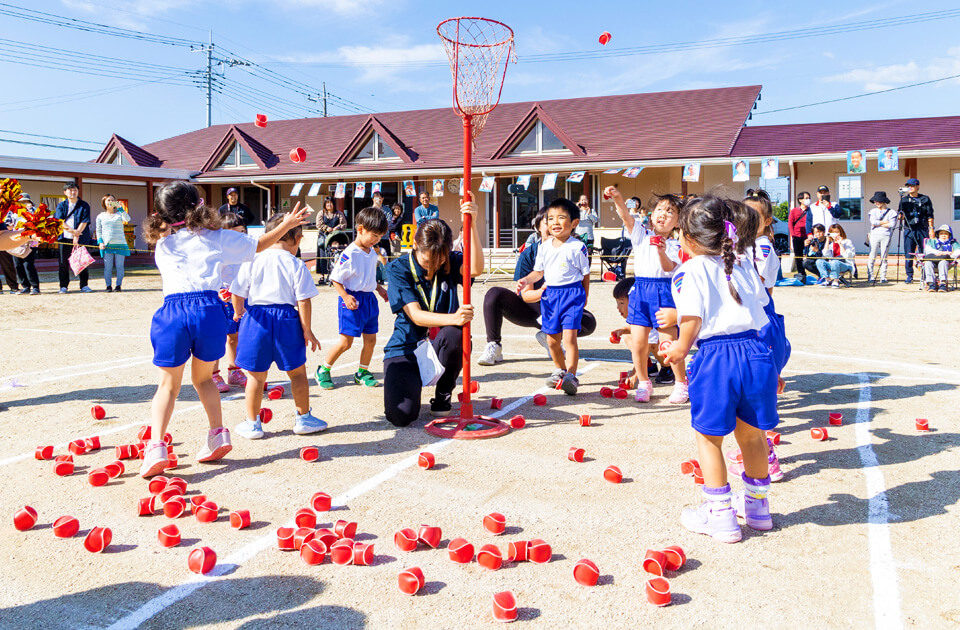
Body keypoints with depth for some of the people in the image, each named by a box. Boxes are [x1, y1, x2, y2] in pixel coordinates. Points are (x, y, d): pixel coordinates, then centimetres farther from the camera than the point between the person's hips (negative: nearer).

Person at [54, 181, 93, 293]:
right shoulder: (61, 205, 9)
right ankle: (63, 286, 9)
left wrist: (77, 234, -15)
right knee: (63, 263, 2)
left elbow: (84, 222, -4)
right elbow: (59, 221, -2)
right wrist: (72, 231, -16)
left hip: (81, 238, -1)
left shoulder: (84, 205, 5)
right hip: (64, 238, 1)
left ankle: (84, 285, 6)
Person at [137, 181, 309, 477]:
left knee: (168, 384, 9)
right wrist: (288, 223, 30)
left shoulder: (162, 245, 15)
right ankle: (218, 434, 17)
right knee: (203, 377, 22)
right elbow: (258, 245, 21)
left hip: (173, 312, 0)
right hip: (209, 309, 0)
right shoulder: (217, 238, 11)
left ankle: (156, 446, -5)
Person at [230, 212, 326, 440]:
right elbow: (304, 301, -7)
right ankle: (303, 418, 24)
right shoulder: (297, 265, -4)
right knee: (297, 372, 14)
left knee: (256, 375, 10)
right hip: (287, 320, -1)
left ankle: (252, 423, 18)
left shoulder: (252, 261, 1)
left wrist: (239, 312, 24)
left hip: (256, 319, 1)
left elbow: (237, 294, 4)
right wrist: (307, 330, 1)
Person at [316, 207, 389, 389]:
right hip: (353, 300, -8)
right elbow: (335, 278, -15)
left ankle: (362, 373, 26)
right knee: (346, 341, -4)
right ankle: (323, 370, 14)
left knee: (370, 339, 10)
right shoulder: (349, 254, -18)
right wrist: (345, 296, -25)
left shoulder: (372, 252, 7)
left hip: (369, 299, 8)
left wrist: (379, 288, 16)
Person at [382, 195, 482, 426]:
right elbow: (416, 316, -20)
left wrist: (472, 224, -36)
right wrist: (453, 318, -38)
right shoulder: (398, 269, -10)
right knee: (401, 415, -23)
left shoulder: (450, 262, -3)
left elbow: (475, 269, -27)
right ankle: (413, 383, 18)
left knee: (454, 334, -37)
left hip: (439, 347, 1)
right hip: (406, 348, -1)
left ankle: (443, 394, -5)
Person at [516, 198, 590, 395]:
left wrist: (584, 297, 2)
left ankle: (571, 375, -7)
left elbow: (585, 274, 0)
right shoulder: (544, 247, 7)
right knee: (552, 339, 12)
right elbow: (539, 271, 15)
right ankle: (560, 369, 34)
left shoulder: (577, 247, -8)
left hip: (572, 293, -5)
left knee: (569, 336, -13)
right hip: (550, 294, 5)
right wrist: (526, 280, -2)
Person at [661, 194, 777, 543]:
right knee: (751, 433, 21)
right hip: (756, 352, 6)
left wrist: (681, 348, 4)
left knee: (709, 437, 12)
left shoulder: (689, 271, -5)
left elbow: (692, 318, -12)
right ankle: (757, 506, 38)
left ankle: (721, 515, 19)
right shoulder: (742, 266, 14)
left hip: (716, 357, -6)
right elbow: (762, 307, 17)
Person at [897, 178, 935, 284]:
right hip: (909, 230, 1)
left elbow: (930, 215, 6)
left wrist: (931, 228, -2)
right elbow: (901, 216, 6)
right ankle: (909, 276, 6)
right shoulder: (904, 199, 11)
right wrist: (900, 215, -17)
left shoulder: (925, 199, 8)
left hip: (923, 230, -1)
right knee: (909, 254, -2)